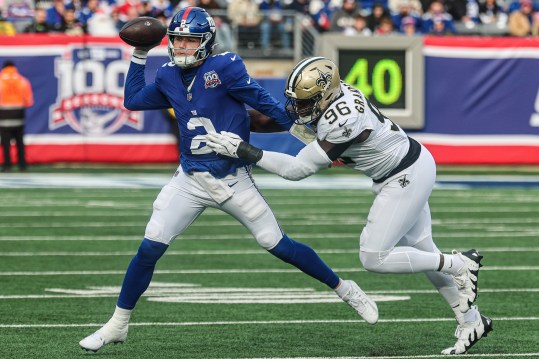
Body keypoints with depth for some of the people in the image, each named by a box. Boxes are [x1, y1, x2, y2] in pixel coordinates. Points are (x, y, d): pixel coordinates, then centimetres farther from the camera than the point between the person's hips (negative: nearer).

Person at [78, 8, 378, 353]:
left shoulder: (224, 67, -11)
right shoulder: (169, 77, 5)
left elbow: (264, 101, -13)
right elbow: (133, 100, 19)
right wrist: (139, 56, 13)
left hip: (233, 180, -4)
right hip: (190, 180, 4)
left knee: (279, 245, -1)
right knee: (150, 249, -4)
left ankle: (345, 289, 18)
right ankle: (118, 325, 8)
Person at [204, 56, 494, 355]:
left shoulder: (342, 123, -33)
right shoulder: (334, 94, -8)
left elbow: (298, 169, -27)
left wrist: (246, 152, -28)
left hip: (407, 178, -9)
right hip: (405, 171, 9)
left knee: (374, 258, -8)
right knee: (421, 251, 16)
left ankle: (459, 265, 3)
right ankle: (471, 322, 27)